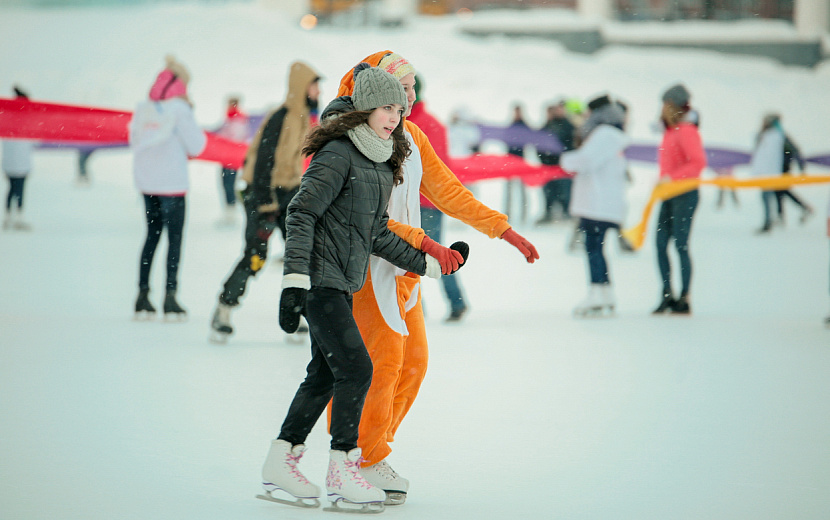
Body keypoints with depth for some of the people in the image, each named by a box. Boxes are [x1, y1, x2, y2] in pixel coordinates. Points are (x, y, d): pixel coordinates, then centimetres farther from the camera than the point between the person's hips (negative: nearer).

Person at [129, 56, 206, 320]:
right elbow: (195, 146, -8)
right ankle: (170, 296, -5)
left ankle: (143, 294, 11)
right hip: (172, 183, -6)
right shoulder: (179, 108, -9)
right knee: (175, 237, 0)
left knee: (152, 235, 14)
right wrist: (201, 135, 12)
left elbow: (135, 140, 13)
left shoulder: (142, 108, 6)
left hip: (145, 181, 6)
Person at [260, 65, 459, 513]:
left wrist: (425, 263, 23)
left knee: (325, 374, 10)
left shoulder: (382, 164, 14)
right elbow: (301, 213, -18)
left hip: (343, 283, 9)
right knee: (355, 368, -12)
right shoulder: (338, 155, -14)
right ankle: (342, 473, -5)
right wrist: (294, 279, -25)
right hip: (320, 278, -9)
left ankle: (279, 464, 18)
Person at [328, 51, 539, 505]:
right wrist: (426, 244, -27)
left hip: (404, 269, 8)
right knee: (383, 360, -10)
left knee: (413, 362, 8)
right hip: (366, 265, -8)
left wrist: (505, 231, 12)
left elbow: (448, 192, 15)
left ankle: (370, 452, 17)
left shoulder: (412, 137, 10)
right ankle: (362, 462, 1)